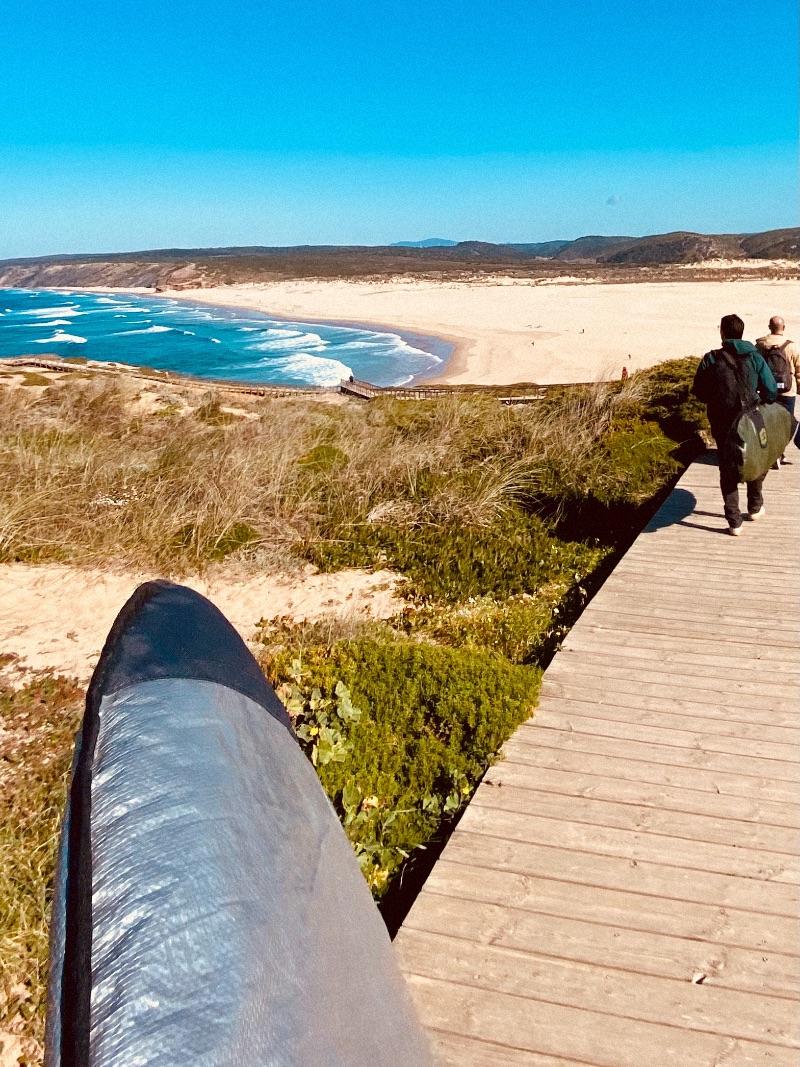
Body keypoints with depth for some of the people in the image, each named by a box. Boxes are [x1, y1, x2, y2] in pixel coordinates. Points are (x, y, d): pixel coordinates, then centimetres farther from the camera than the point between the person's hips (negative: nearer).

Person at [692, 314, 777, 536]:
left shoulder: (711, 359, -10)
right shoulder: (755, 357, -7)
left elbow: (699, 392, -6)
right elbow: (771, 392, -8)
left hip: (722, 425, -1)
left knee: (728, 471, 10)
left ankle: (734, 522, 7)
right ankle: (755, 507, 39)